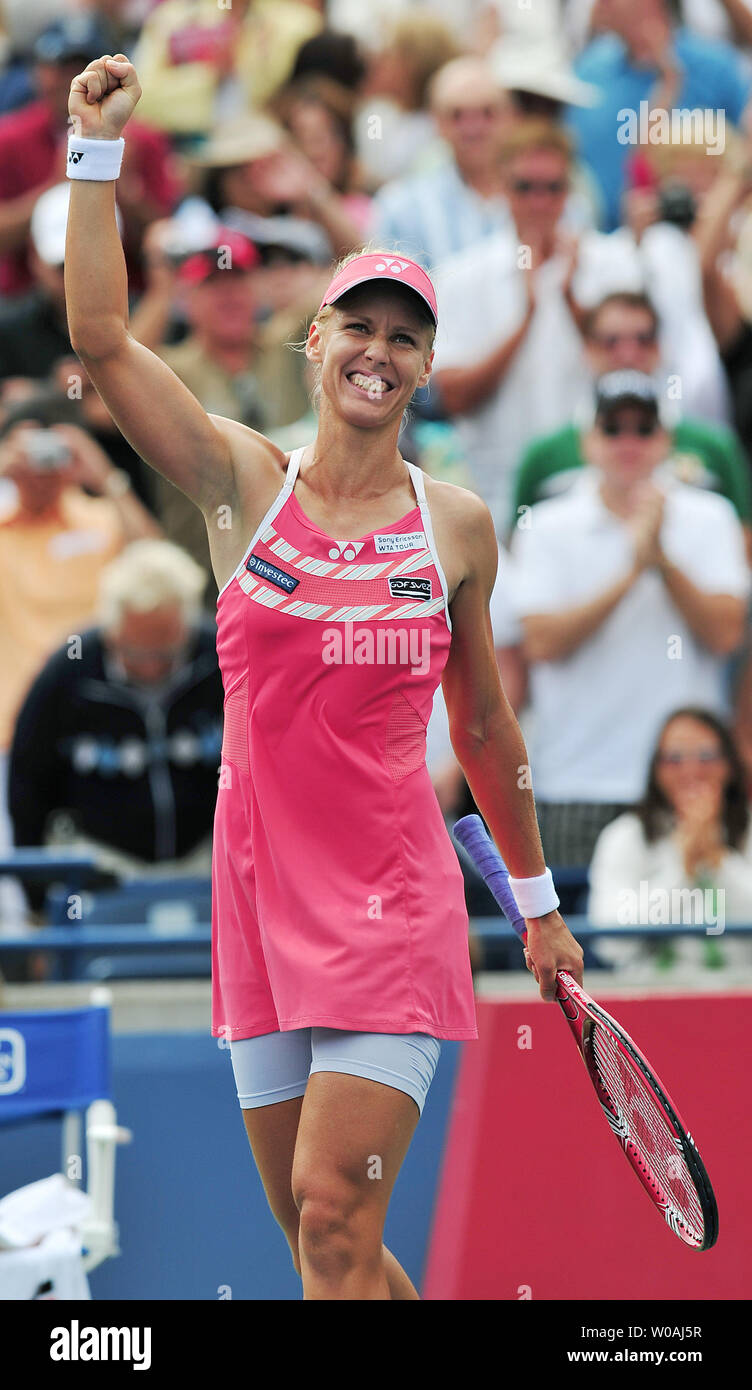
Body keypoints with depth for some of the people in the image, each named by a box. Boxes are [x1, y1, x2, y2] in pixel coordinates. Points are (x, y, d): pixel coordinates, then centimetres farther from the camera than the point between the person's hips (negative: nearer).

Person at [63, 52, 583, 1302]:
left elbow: (485, 731, 15)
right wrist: (99, 150, -15)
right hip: (262, 901, 2)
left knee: (334, 1212, -15)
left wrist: (538, 904, 20)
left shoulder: (459, 527, 3)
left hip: (396, 904, -2)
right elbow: (100, 336, -9)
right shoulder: (244, 484, 2)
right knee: (313, 1235, 6)